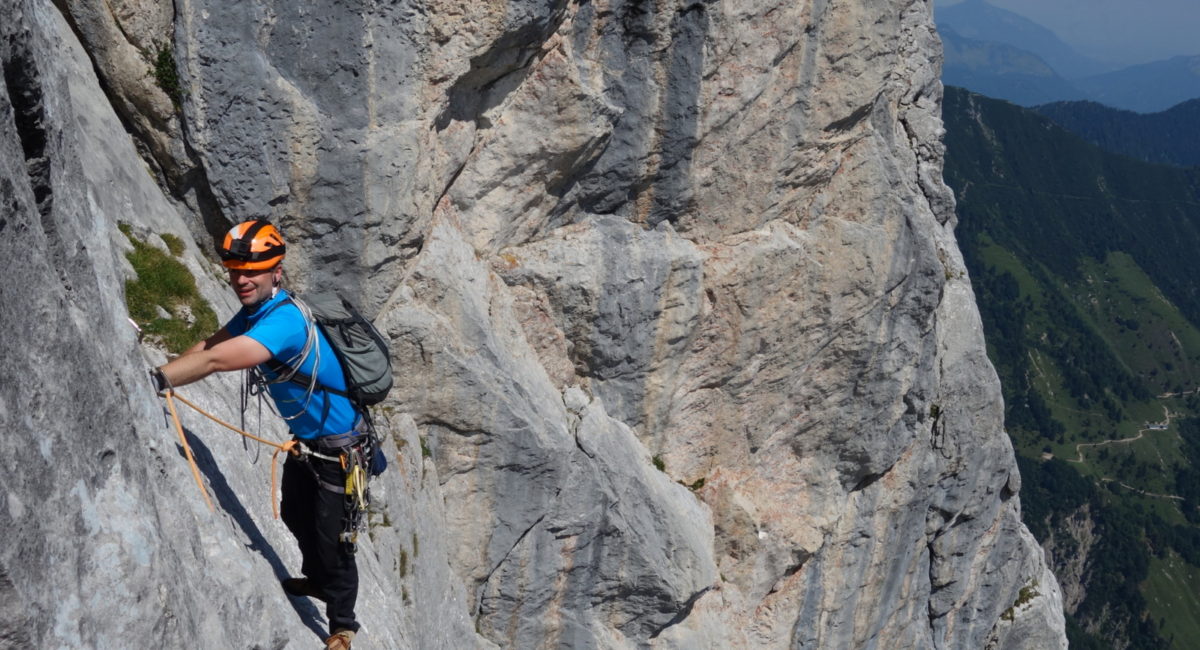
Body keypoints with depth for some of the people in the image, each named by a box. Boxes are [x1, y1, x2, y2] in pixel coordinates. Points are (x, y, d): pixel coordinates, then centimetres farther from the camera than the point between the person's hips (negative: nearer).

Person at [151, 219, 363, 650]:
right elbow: (208, 347, -2)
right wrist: (163, 377, -17)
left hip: (338, 448, -9)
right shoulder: (256, 309, -2)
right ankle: (317, 580, 52)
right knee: (296, 518, 27)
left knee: (332, 539, 3)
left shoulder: (285, 319, -33)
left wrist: (156, 379, -46)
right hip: (306, 438, 9)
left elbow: (217, 360, -44)